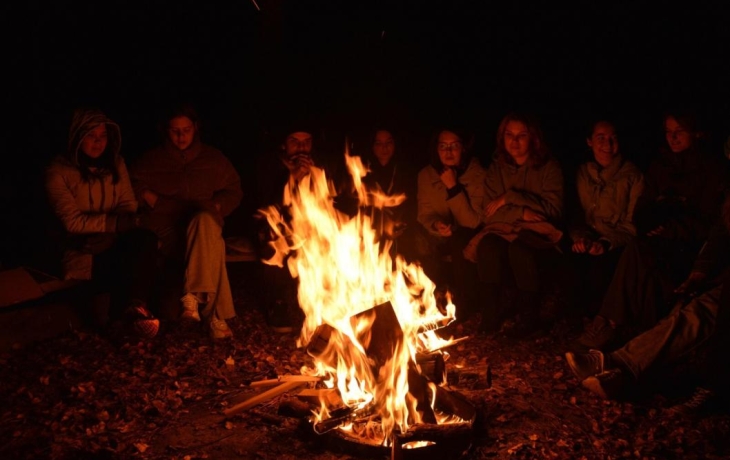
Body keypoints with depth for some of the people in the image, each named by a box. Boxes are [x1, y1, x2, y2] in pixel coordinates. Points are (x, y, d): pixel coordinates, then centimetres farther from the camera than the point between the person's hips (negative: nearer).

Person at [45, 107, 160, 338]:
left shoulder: (115, 164, 9)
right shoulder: (58, 172, -4)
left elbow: (128, 208, 5)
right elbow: (73, 221, -12)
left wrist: (106, 234, -15)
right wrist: (115, 222, -18)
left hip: (115, 242, 4)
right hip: (84, 252, -4)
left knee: (146, 239, -31)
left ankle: (134, 304, -30)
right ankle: (135, 305, -15)